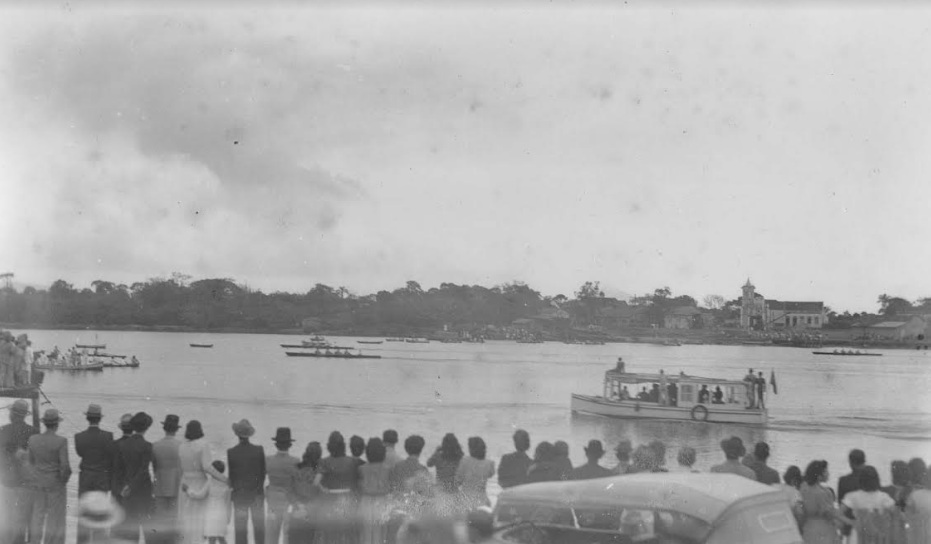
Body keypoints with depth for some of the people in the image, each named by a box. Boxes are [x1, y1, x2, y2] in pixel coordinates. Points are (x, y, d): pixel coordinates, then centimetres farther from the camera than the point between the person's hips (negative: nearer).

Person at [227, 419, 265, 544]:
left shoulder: (231, 452, -9)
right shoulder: (259, 450, -8)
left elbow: (230, 474, -4)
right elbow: (263, 472, -2)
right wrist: (258, 489, 10)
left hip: (239, 495, 0)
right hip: (257, 494, 1)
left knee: (240, 528, 5)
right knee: (259, 527, 10)